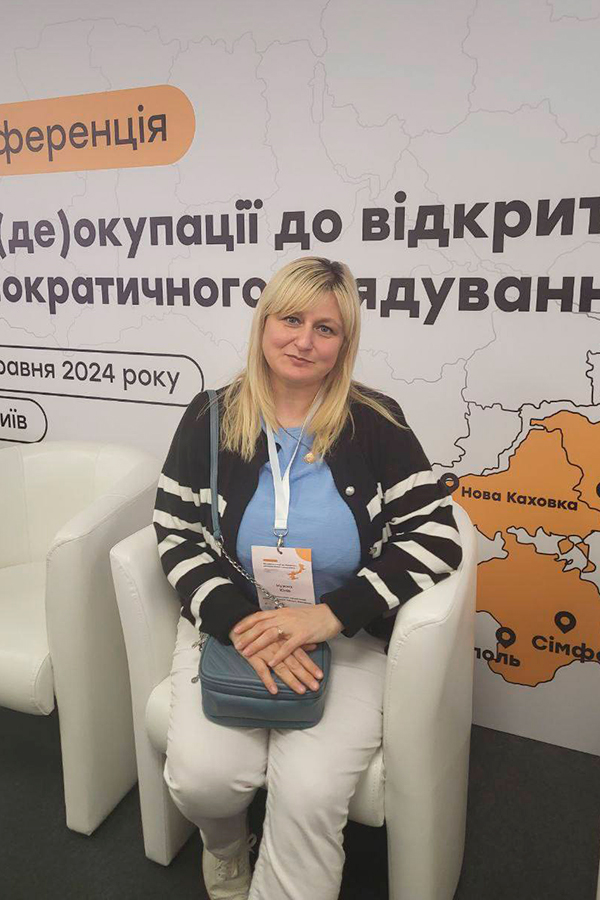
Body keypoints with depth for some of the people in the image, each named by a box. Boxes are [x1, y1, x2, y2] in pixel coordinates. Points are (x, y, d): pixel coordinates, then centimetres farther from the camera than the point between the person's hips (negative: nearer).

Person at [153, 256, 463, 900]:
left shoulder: (375, 423, -5)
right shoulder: (211, 418, 0)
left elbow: (436, 533, -10)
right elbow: (176, 533, -1)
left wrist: (330, 615, -20)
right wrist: (238, 623, -17)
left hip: (347, 635, -1)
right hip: (228, 623, 2)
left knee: (309, 792, -21)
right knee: (202, 774, -15)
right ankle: (225, 847, 22)